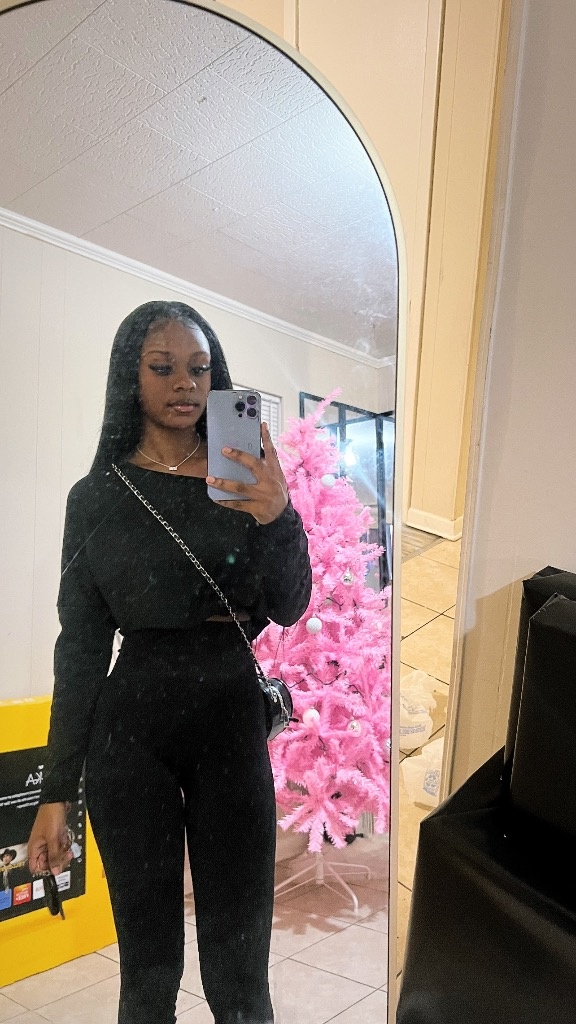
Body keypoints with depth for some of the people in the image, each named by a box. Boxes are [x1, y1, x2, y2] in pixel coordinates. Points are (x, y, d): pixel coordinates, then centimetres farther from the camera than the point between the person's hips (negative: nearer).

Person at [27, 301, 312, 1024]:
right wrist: (56, 790, 2)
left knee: (238, 964, 8)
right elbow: (80, 644, 3)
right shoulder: (97, 496, 2)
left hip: (232, 717, 1)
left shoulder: (247, 480, 3)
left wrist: (276, 517, -22)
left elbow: (289, 611, -3)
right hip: (131, 724, 0)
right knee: (148, 959, 13)